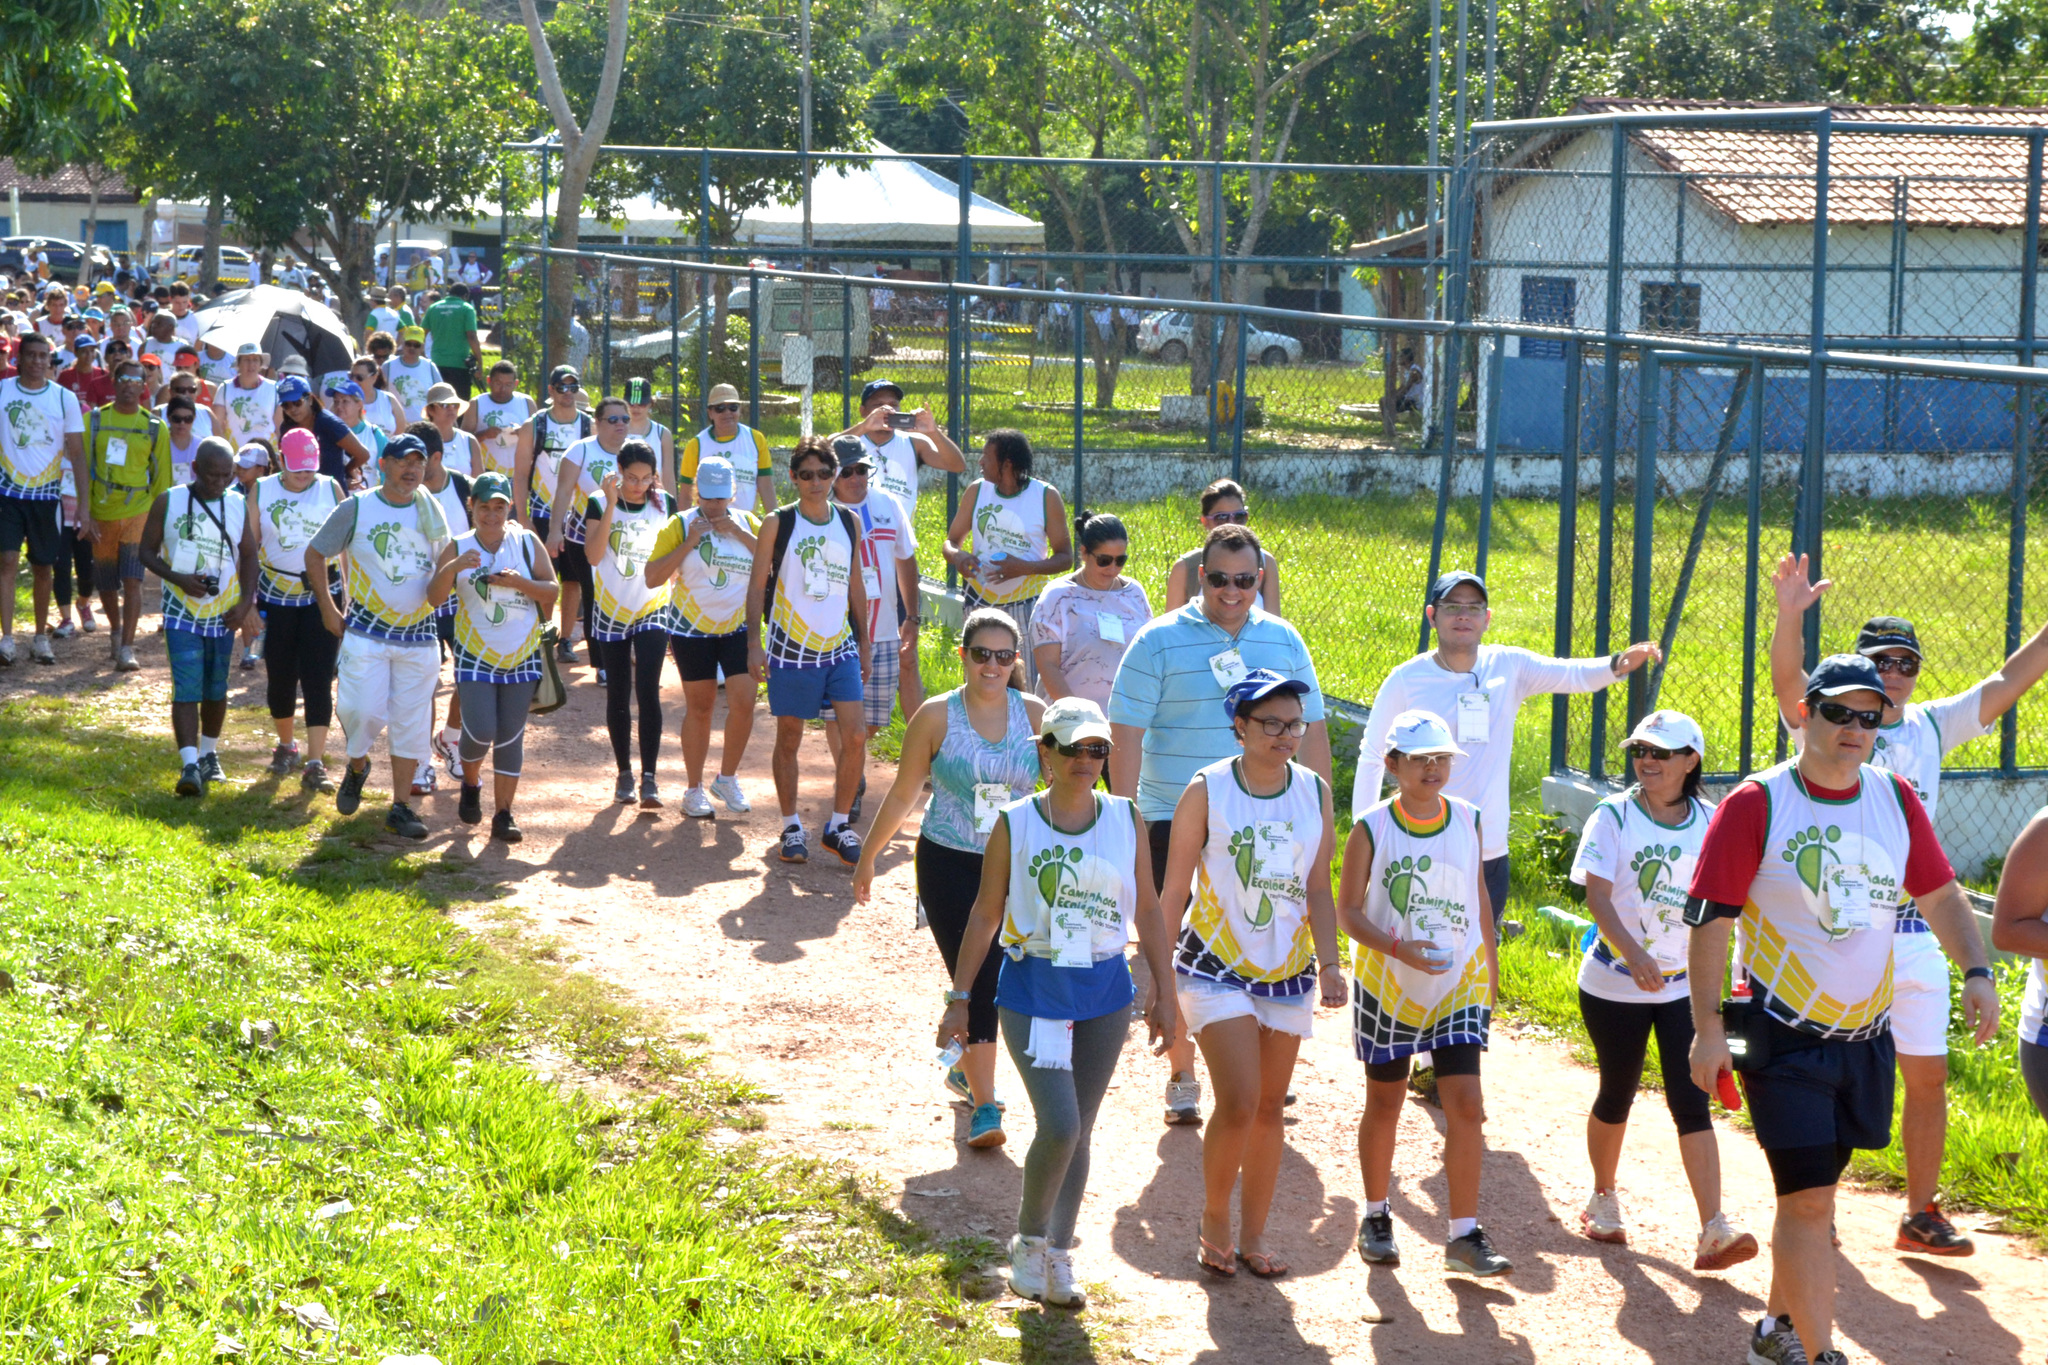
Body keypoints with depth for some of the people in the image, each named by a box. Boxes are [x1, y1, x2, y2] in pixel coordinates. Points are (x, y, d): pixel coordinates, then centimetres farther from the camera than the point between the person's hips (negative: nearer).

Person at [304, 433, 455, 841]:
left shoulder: (431, 515, 8)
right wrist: (328, 611, 2)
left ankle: (400, 808, 8)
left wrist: (440, 590, -3)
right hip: (366, 631, -3)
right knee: (363, 711, -12)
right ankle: (357, 766, 21)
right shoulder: (357, 508, -1)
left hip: (419, 634, 3)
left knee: (411, 722, 1)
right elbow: (315, 554, 6)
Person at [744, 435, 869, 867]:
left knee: (855, 738, -5)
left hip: (840, 649, 3)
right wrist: (754, 643, -9)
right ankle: (791, 827, 18)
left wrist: (863, 639, 15)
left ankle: (839, 826, 9)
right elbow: (757, 586, -2)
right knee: (788, 740, 5)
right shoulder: (777, 524, -4)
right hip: (790, 650, -3)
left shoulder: (849, 523, 6)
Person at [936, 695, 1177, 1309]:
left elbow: (1147, 912, 9)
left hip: (1105, 991, 3)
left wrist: (1164, 995, 9)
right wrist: (960, 998, 2)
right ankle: (1029, 1241, 10)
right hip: (1034, 989, -3)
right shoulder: (1015, 825, -5)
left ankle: (1057, 1257, 24)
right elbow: (985, 915, 2)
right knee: (1059, 1125, -14)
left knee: (1078, 1130, 9)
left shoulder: (1125, 820, 2)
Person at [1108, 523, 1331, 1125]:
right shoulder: (1158, 641, -5)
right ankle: (1182, 1075, 15)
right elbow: (1127, 736, -6)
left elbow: (1313, 729, 14)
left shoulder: (1283, 641, 6)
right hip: (1175, 823, -2)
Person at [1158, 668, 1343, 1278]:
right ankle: (1214, 1223, 9)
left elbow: (1318, 890, 8)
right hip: (1217, 968, -4)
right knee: (1238, 1103, -13)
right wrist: (1158, 973, -4)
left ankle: (1252, 1236, 21)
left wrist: (1329, 963, -2)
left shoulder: (1314, 792, 2)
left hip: (1287, 970, 4)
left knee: (1269, 1107, 8)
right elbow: (1174, 890, -3)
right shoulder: (1207, 791, -8)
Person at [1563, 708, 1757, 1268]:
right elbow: (1597, 896, -17)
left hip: (1685, 986, 1)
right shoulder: (1613, 816, -7)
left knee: (1691, 1101, -8)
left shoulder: (1709, 822, 2)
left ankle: (1714, 1231, -14)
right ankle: (1603, 1200, 35)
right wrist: (1633, 954, -32)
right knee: (1617, 1095, 12)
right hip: (1614, 984, -1)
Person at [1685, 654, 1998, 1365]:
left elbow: (1940, 895, 14)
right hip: (1784, 1037, -5)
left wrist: (1976, 971, -2)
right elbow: (1709, 918, -10)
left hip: (1866, 1036, 5)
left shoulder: (1895, 799, 5)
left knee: (1810, 1191, 15)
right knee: (1810, 1201, -10)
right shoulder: (1757, 803, -10)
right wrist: (1708, 1029, -14)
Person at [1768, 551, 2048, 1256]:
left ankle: (1920, 1214, 18)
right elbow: (1788, 681, -22)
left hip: (1914, 933, 4)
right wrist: (1790, 616, -40)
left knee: (1928, 1077, 6)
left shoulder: (1932, 727, 11)